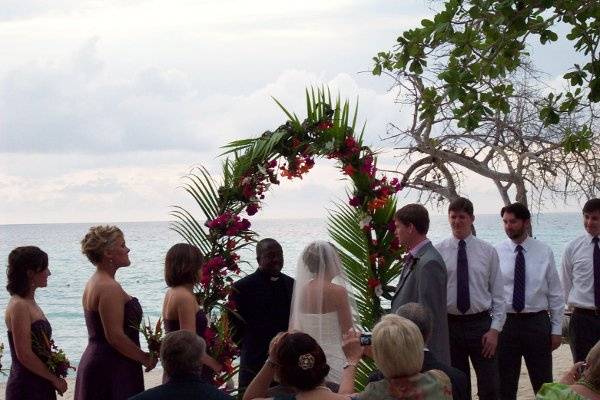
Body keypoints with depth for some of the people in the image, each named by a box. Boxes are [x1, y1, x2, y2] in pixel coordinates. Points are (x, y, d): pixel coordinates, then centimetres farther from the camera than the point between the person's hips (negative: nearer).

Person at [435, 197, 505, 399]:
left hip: (480, 324, 0)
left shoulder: (488, 251, 2)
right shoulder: (439, 251, -1)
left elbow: (498, 293, 2)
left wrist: (495, 329, -6)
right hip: (449, 324, 0)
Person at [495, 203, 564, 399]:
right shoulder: (497, 253, -2)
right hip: (506, 322, 0)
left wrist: (556, 329, 0)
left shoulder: (544, 252, 0)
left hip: (537, 322, 0)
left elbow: (555, 294, 3)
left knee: (543, 384, 8)